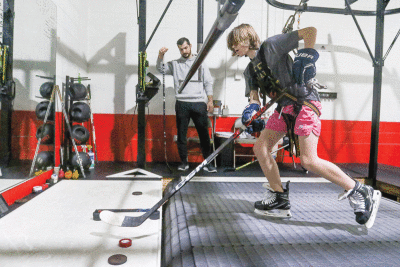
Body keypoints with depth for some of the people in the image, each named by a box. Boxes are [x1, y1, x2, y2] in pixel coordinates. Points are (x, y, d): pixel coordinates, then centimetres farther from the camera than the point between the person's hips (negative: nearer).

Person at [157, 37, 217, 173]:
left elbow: (208, 83, 10)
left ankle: (208, 163, 8)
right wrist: (161, 55, -12)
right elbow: (161, 69, 4)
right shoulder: (175, 64, 14)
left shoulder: (200, 63, 12)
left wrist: (210, 100, 2)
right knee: (181, 134, 5)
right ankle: (184, 162, 18)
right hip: (182, 104, 1)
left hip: (199, 103, -1)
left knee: (204, 134, -1)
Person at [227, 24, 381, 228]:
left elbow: (310, 31, -7)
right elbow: (254, 96, 9)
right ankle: (279, 199, 12)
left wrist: (306, 56, -19)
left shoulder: (271, 45, -4)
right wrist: (251, 109, -11)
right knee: (260, 148, 2)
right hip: (283, 108, 9)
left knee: (309, 160, -19)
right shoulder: (250, 70, 18)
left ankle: (362, 194, -1)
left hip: (303, 102, -9)